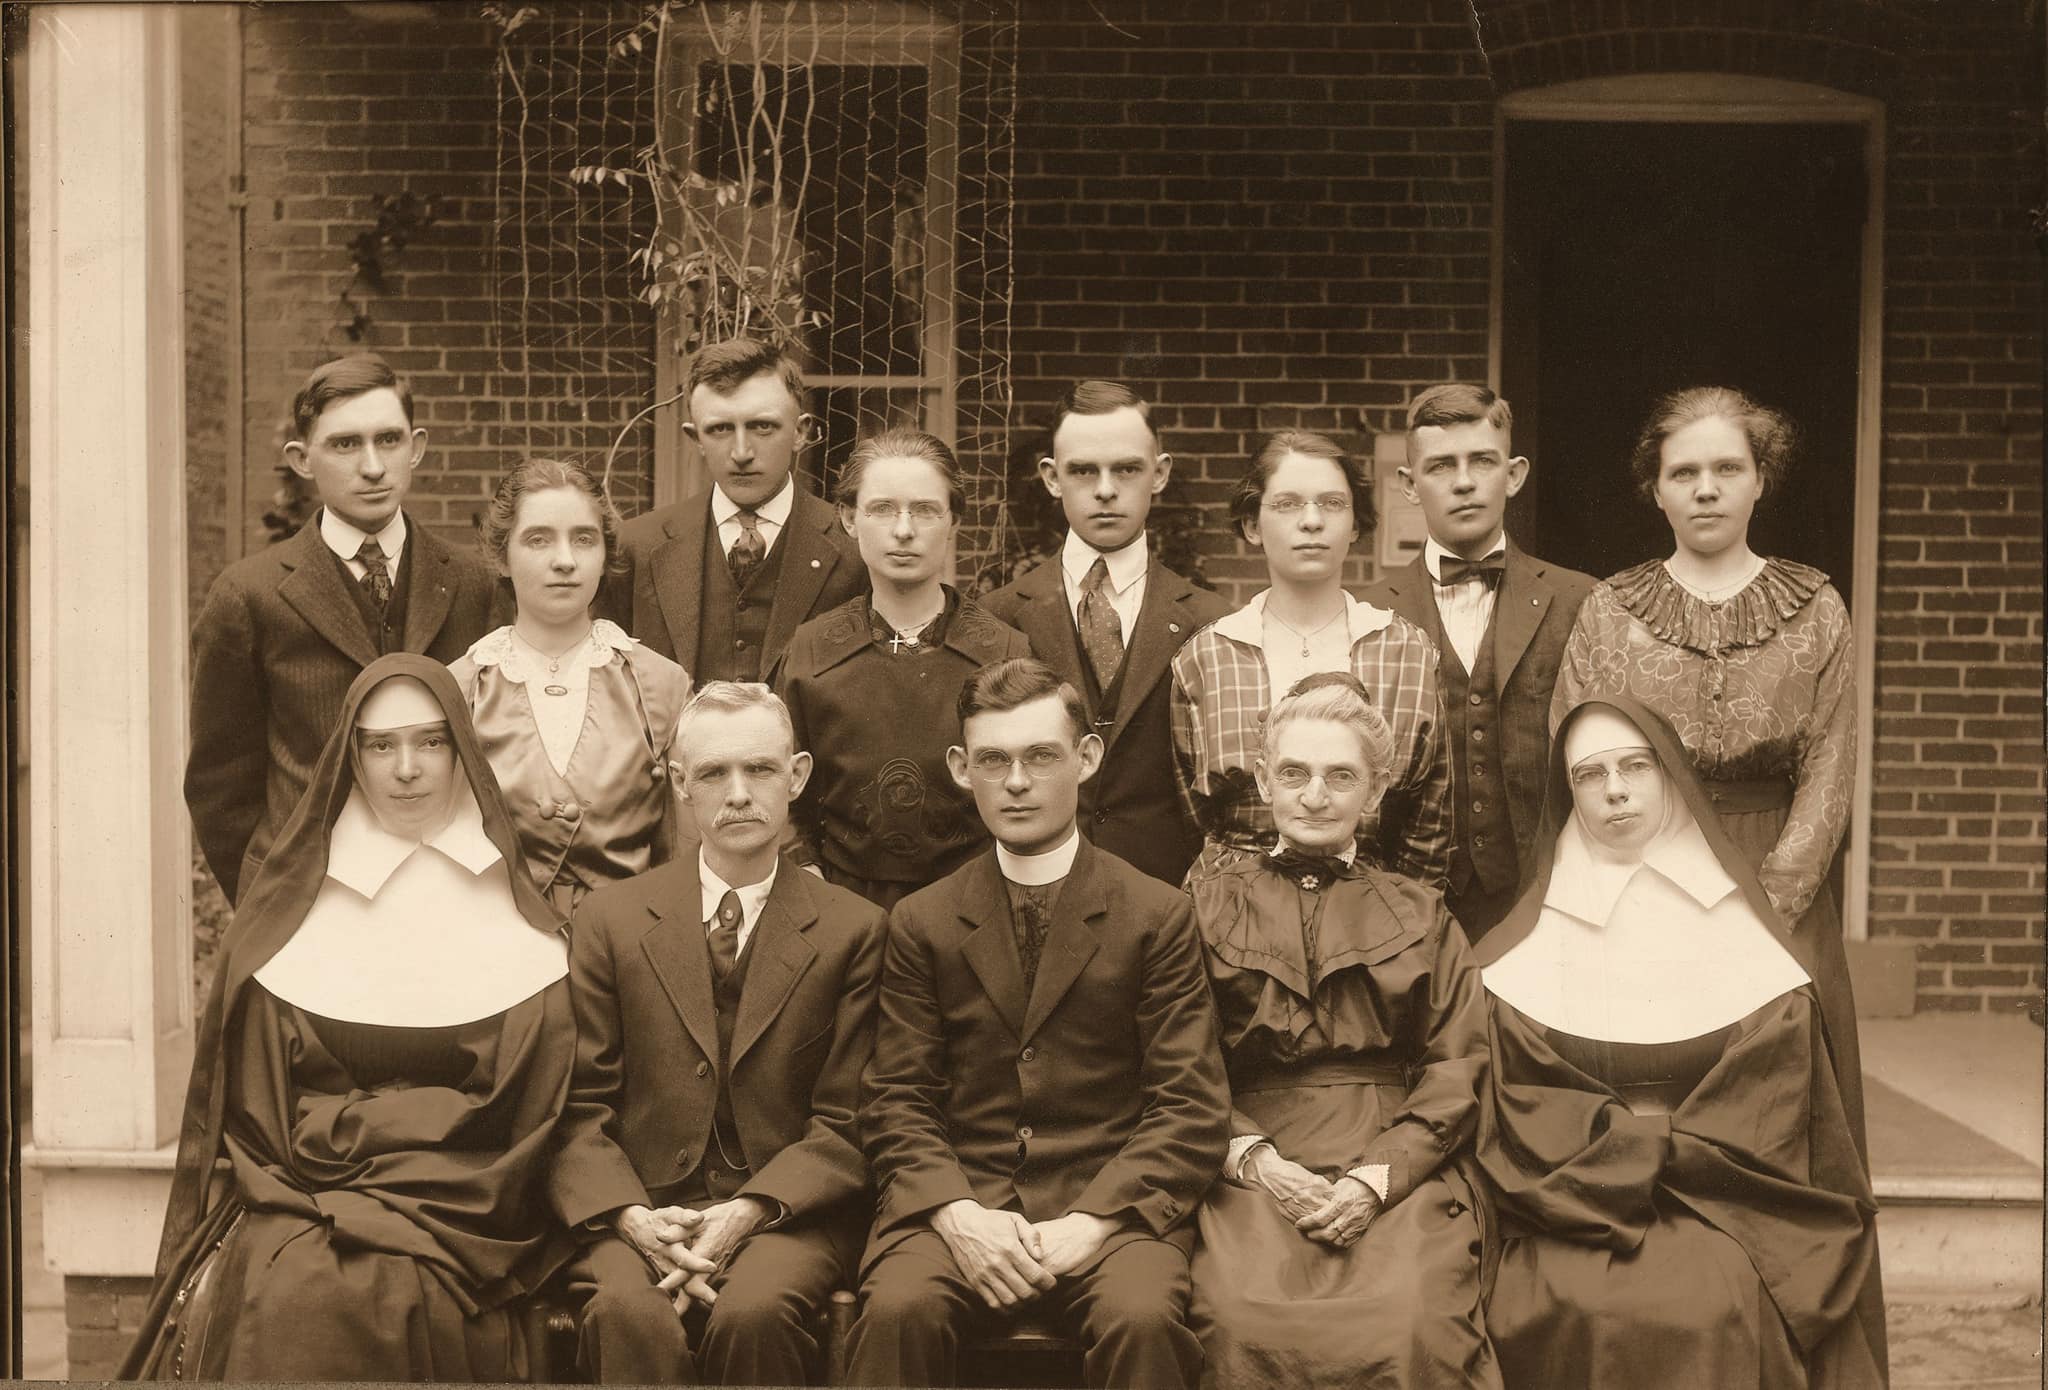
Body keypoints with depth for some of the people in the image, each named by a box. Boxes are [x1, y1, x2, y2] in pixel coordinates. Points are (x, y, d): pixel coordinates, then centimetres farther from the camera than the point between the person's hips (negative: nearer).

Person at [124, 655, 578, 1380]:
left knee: (404, 1299, -31)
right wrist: (211, 1260, 1)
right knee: (294, 1299, -29)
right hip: (294, 1204, 1)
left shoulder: (517, 921, 10)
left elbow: (538, 1103, 8)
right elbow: (241, 1103, 11)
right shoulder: (287, 912, 12)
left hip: (461, 1208, -1)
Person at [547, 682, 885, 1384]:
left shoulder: (854, 928, 7)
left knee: (753, 1314, -31)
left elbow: (844, 1123, 3)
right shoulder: (610, 917, 11)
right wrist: (634, 1217, -13)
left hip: (786, 1210, 0)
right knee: (628, 1312, -33)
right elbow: (580, 1104, 6)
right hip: (644, 1206, 0)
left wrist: (746, 1213, -14)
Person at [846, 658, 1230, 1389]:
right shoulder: (920, 924, 11)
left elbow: (1193, 1108, 0)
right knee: (899, 1309, -30)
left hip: (1111, 1205, -1)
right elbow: (896, 1101, 7)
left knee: (1142, 1318, -32)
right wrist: (956, 1214, -13)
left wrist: (1092, 1221, -14)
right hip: (958, 1202, 1)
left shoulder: (1158, 916, 5)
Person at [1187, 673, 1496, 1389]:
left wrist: (1377, 1176, -7)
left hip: (1398, 1171, 1)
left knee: (1416, 1327, -30)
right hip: (1252, 1169, -1)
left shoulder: (1422, 916, 19)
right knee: (1243, 1325, -31)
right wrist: (1252, 1157, -9)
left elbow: (1455, 1072, 9)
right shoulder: (1209, 906, 17)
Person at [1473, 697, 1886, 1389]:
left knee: (1714, 1307, -28)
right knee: (1564, 1308, -28)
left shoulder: (1740, 928, 8)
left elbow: (1775, 1110, 6)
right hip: (1571, 1215, 0)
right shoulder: (1523, 958, 7)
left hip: (1722, 1215, 0)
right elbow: (1513, 1111, 4)